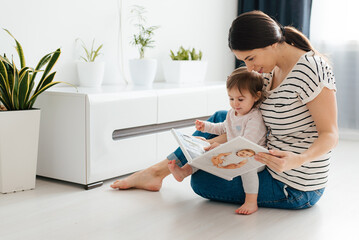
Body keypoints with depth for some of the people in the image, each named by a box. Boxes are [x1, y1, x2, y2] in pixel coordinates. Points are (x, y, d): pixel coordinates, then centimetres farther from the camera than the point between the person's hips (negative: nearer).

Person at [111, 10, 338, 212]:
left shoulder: (311, 67, -22)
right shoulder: (272, 70, 4)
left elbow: (330, 134, -22)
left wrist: (297, 160, -40)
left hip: (295, 189, -9)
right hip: (276, 166, 9)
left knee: (201, 180, -3)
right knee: (220, 118, 13)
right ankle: (158, 170, 16)